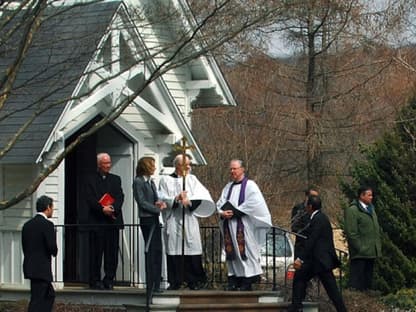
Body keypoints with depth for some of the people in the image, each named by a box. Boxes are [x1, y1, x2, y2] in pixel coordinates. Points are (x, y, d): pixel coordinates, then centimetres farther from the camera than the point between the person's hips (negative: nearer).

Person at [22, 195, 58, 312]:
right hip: (41, 269, -8)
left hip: (30, 267, 8)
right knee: (37, 300, -7)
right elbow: (52, 247, -18)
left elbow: (25, 247, 12)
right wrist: (54, 252, 4)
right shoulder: (47, 225, -13)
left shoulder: (27, 225, 11)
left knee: (50, 295, 20)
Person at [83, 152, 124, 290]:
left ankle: (109, 280, 6)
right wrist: (102, 209, -17)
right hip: (96, 221, -3)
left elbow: (120, 197, 5)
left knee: (112, 252, 1)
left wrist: (113, 208, -14)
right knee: (96, 252, -3)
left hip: (113, 220, 3)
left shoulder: (116, 179, 17)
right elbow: (89, 199, -5)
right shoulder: (90, 179, 5)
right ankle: (95, 281, 1)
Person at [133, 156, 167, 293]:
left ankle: (156, 284, 10)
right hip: (147, 220, -8)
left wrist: (160, 203, -4)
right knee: (151, 252, -7)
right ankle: (151, 285, -3)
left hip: (155, 219, 8)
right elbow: (141, 201, -13)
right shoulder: (138, 182, -7)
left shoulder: (151, 182, 17)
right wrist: (157, 209, -14)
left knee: (157, 251, 7)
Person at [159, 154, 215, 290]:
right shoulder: (166, 180, 8)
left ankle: (194, 281, 1)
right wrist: (176, 198, -16)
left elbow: (202, 195, 2)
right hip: (173, 221, -1)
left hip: (189, 219, 1)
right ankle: (175, 281, 2)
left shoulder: (192, 179, 13)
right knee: (174, 251, -3)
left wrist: (190, 201, -15)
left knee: (191, 249, -3)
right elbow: (162, 199, 0)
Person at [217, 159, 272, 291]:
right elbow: (220, 203, 14)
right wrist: (222, 212, -8)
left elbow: (253, 204, -12)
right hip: (229, 225, 6)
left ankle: (247, 282, -9)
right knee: (232, 252, 3)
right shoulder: (228, 187, 19)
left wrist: (236, 211, -13)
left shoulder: (250, 185, -1)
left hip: (243, 225, -6)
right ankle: (233, 280, 5)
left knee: (244, 250, -9)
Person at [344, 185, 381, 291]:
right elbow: (351, 233, -15)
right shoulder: (352, 210, -11)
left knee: (368, 281, 13)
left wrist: (378, 247, 15)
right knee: (357, 282, -6)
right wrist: (360, 248, -17)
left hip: (371, 252, 8)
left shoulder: (371, 209, 16)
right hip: (359, 254, -8)